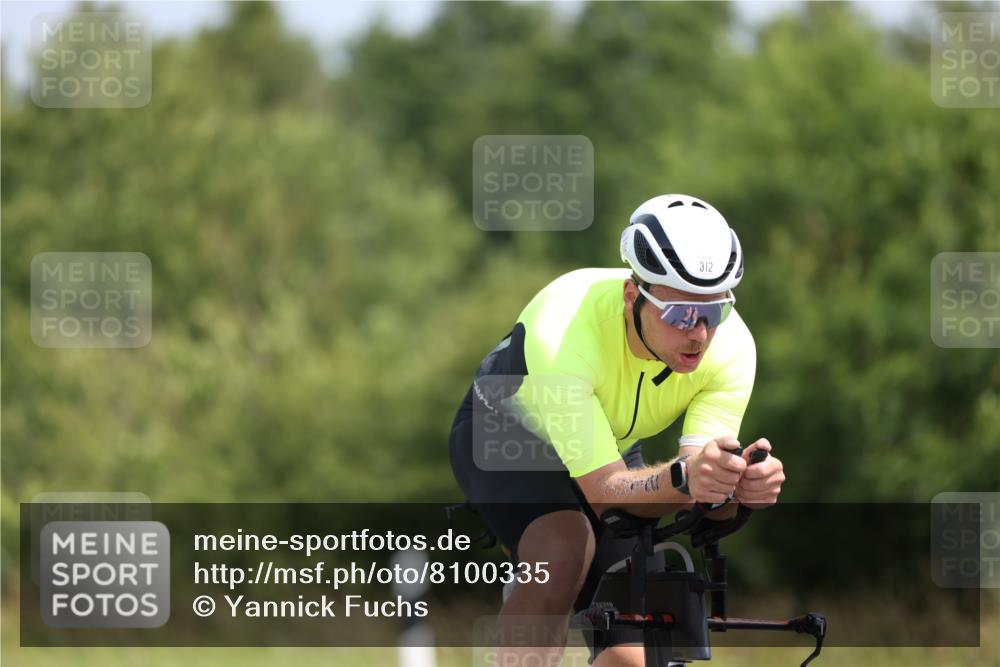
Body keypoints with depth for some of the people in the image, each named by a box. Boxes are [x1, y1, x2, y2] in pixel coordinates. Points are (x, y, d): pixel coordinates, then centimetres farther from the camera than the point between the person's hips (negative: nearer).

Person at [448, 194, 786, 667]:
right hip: (504, 434, -4)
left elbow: (700, 491, -32)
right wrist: (683, 477, -62)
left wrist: (738, 483, -55)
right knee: (565, 548, -37)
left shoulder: (730, 348, -29)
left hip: (613, 451, 4)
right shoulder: (566, 330, -41)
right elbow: (604, 491, -42)